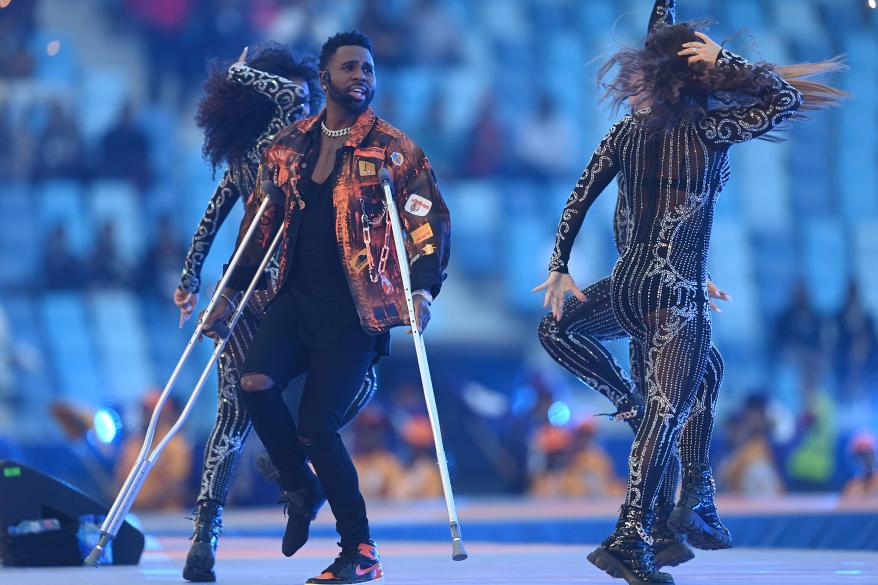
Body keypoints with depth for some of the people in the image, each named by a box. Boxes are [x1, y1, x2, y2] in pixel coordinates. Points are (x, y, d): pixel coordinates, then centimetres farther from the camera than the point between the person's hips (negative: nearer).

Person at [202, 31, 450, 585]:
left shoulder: (395, 150, -2)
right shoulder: (287, 147, 10)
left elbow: (432, 221, -2)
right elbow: (261, 225, 19)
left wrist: (423, 288, -17)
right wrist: (231, 293, 18)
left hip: (355, 306, -4)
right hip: (296, 296, 4)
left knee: (316, 429, -10)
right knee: (255, 381, -21)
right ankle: (301, 488, 4)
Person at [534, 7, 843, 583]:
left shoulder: (625, 133, 7)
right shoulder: (707, 129, -8)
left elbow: (579, 200, 8)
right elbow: (785, 98, -1)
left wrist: (559, 267, 15)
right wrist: (725, 59, 0)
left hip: (627, 287, 7)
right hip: (677, 292, -7)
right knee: (667, 411, -8)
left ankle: (696, 507, 28)